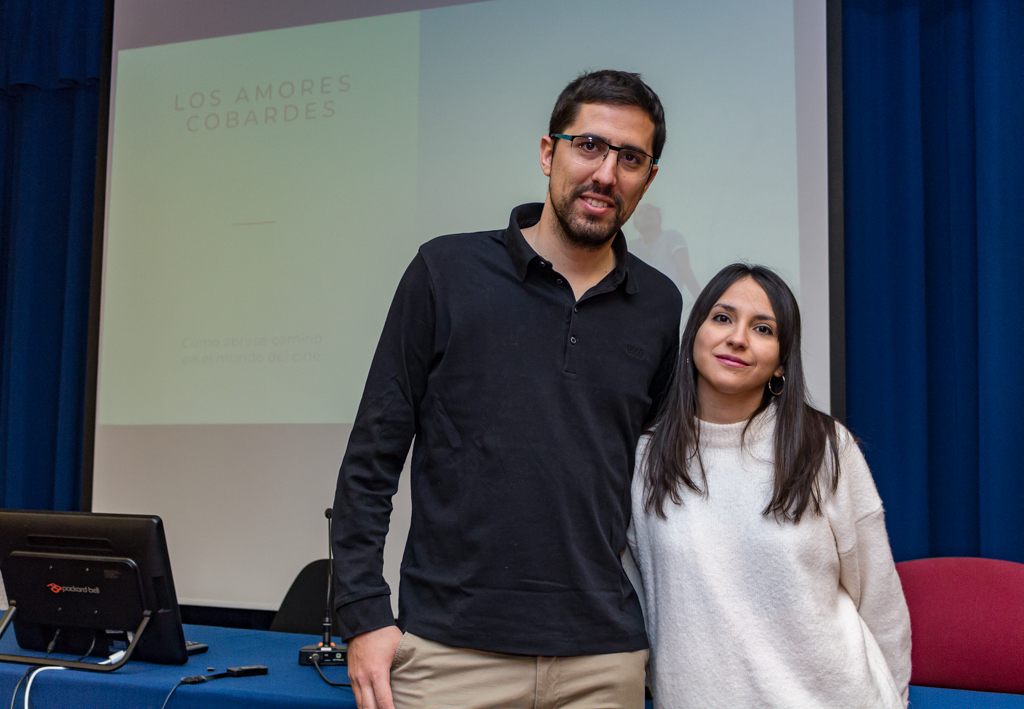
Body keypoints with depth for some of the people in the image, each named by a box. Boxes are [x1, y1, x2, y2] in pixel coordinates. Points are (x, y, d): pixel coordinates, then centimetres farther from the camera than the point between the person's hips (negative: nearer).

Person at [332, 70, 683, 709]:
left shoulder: (659, 307, 6)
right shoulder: (448, 271, -2)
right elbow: (372, 456, -1)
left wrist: (654, 631, 11)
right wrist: (364, 614, -6)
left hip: (603, 656, 3)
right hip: (451, 648, -2)